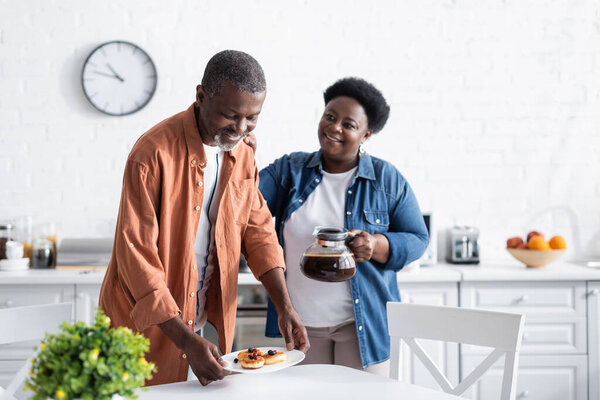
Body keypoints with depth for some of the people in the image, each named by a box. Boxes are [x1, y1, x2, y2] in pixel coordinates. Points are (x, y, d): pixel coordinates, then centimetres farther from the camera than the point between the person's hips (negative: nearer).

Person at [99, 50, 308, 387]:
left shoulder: (243, 153, -1)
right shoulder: (153, 154, -22)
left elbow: (257, 227, 7)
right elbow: (137, 256, -23)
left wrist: (285, 307, -5)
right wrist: (187, 341, -28)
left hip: (209, 320, 6)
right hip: (146, 323, -5)